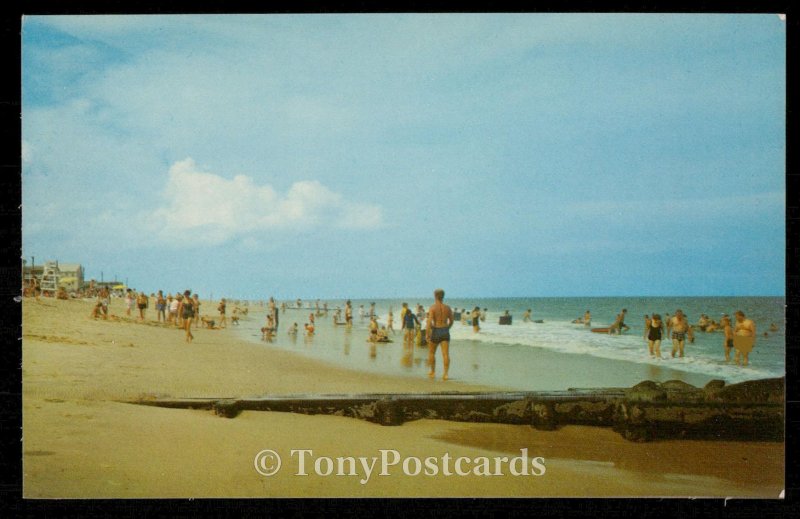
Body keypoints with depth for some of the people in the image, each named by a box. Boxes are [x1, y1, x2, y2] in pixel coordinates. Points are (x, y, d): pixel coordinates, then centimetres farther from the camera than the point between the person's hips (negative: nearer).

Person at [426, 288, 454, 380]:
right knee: (446, 354, -3)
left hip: (436, 331, -3)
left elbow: (430, 321, -18)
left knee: (431, 353, 17)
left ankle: (433, 372, 26)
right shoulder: (447, 308, 5)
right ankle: (445, 373, -14)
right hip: (445, 331, 3)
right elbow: (451, 321, 14)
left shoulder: (432, 307, -8)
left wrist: (427, 333, -15)